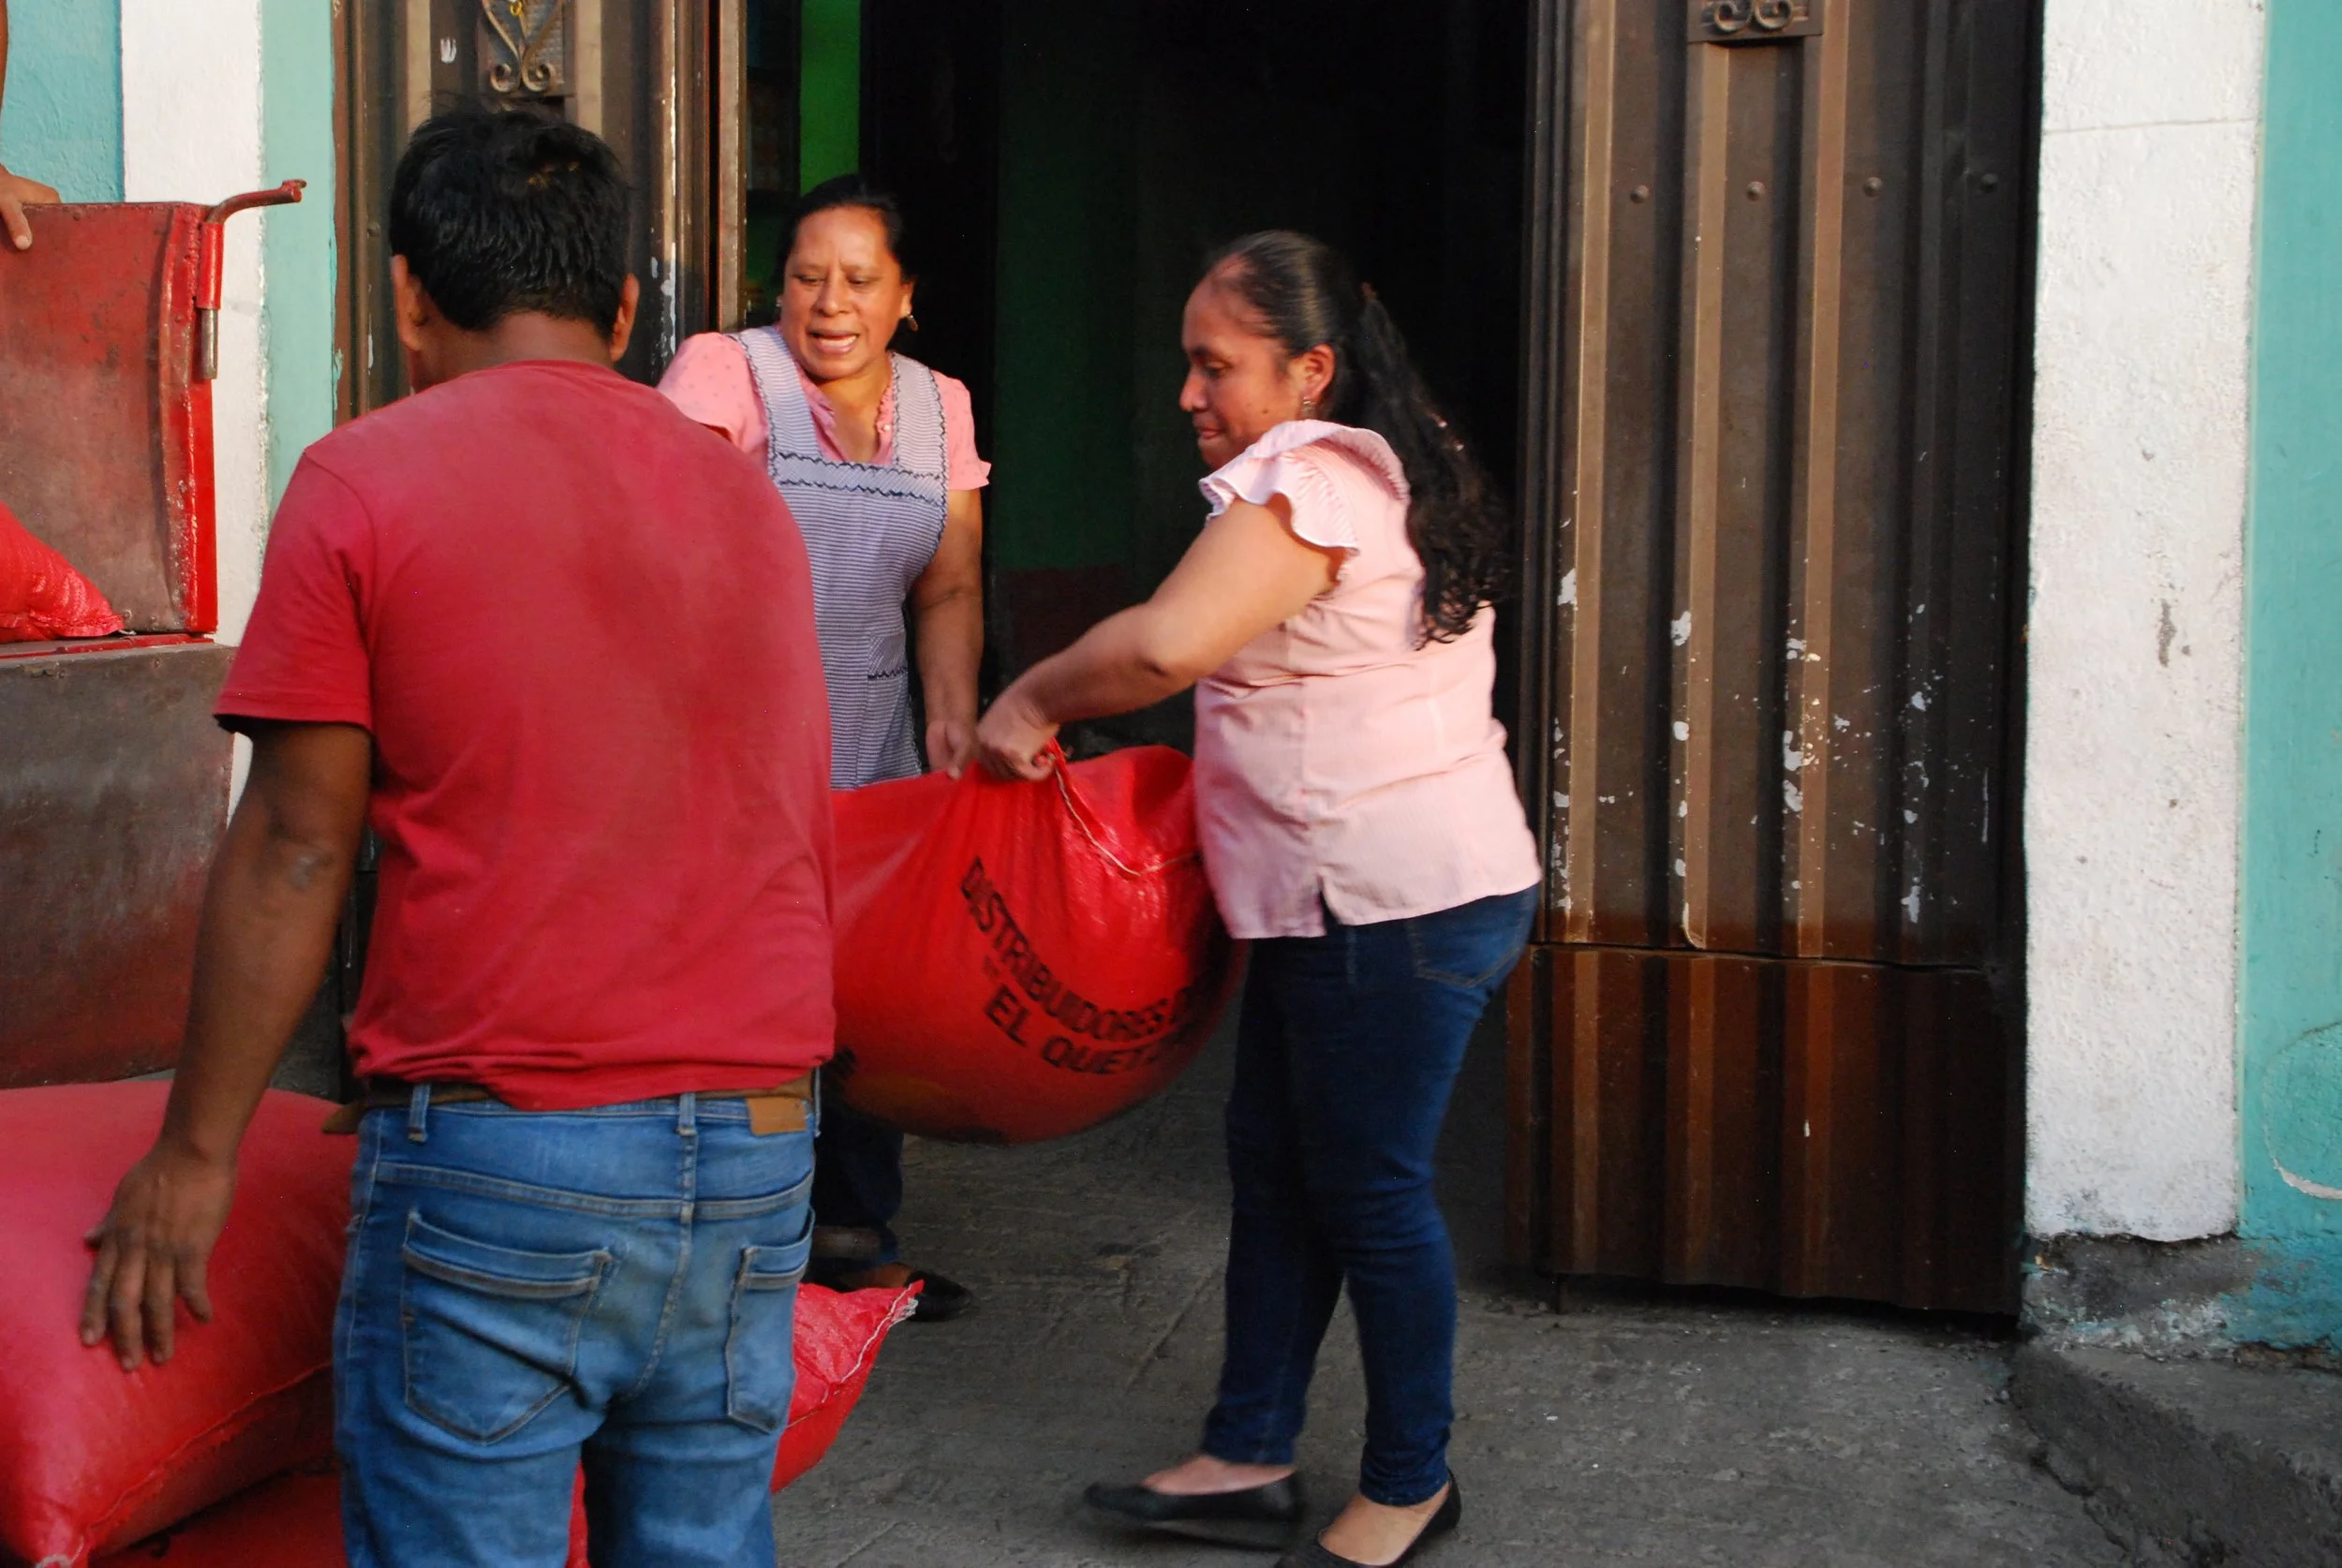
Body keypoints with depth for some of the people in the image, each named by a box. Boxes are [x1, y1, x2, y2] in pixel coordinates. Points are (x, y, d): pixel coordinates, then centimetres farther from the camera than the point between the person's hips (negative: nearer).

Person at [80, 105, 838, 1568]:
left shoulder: (365, 479, -3)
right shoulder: (746, 491, 12)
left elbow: (293, 847, -5)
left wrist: (195, 1154, 2)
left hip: (496, 1160, -5)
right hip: (755, 1154, 5)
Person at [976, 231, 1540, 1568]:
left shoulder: (1308, 477, -17)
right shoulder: (1393, 470, 16)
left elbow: (1163, 644, -30)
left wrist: (1029, 703, -15)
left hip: (1394, 904, -10)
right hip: (1338, 898, 10)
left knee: (1370, 1188, 2)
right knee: (1275, 1167, 14)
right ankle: (1250, 1459, 22)